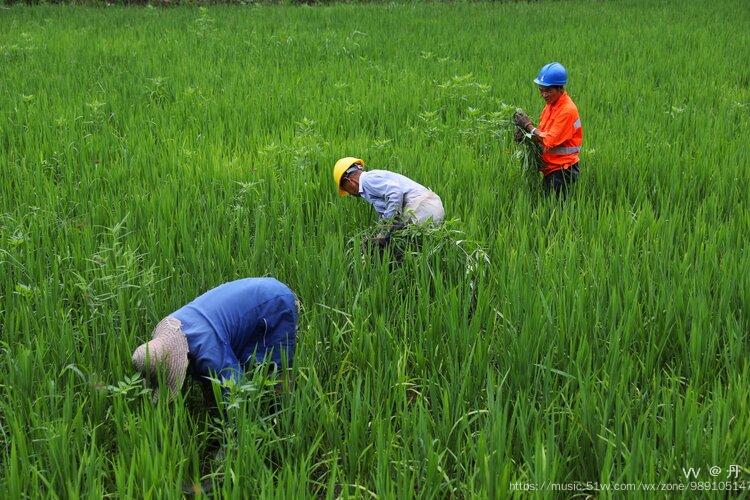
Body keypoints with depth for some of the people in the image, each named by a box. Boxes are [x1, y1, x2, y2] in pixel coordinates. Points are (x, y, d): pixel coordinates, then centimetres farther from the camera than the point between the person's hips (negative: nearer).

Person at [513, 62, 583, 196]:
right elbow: (542, 133, 10)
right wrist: (525, 133, -9)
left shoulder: (567, 110, -19)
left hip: (562, 171, -8)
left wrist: (528, 125, -14)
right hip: (550, 168, 8)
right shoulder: (551, 104, 8)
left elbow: (549, 141, -22)